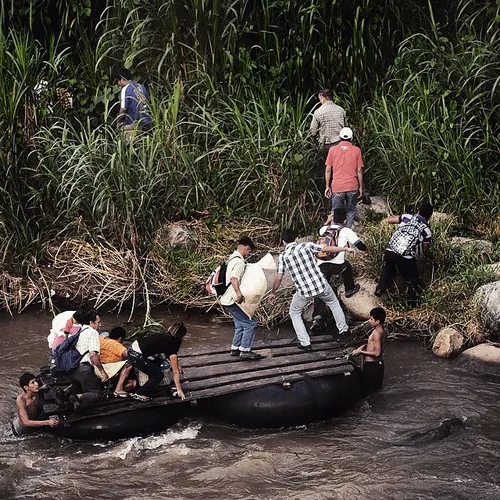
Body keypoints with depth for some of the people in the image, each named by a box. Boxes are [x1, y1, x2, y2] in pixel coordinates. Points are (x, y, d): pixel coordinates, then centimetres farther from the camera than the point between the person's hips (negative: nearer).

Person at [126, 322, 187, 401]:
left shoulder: (164, 336, 14)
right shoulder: (171, 345, -8)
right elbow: (175, 371, -4)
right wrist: (179, 390, 1)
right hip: (136, 357, -9)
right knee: (158, 375, 4)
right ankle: (138, 394, 9)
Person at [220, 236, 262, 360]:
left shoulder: (231, 258, 13)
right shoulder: (239, 262, -18)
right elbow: (234, 278, -33)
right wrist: (238, 293, -46)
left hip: (227, 299, 10)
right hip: (232, 300, -10)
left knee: (240, 324, 21)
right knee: (250, 323, -6)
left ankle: (235, 348, 25)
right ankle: (245, 351, -3)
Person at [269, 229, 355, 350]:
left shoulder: (283, 256, -1)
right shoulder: (307, 246, 0)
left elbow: (279, 278, -1)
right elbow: (328, 248, 6)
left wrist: (273, 292, 15)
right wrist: (346, 249, 20)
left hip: (304, 291, -2)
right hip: (321, 285, 2)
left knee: (294, 313, 22)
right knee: (333, 303, 32)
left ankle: (305, 343, 14)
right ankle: (343, 329, 42)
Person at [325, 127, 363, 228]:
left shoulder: (332, 150, 2)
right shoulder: (356, 150, 1)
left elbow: (328, 170, 3)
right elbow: (359, 170, 2)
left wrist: (327, 186, 10)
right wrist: (360, 187, 10)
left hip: (337, 187, 0)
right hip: (352, 187, 0)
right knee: (351, 211, 13)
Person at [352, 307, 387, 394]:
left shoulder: (377, 333, -25)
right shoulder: (384, 330, 3)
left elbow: (377, 353, -26)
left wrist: (361, 352, -19)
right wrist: (365, 346, 6)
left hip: (371, 365, -9)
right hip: (379, 363, 9)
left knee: (367, 390, 1)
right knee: (377, 388, 22)